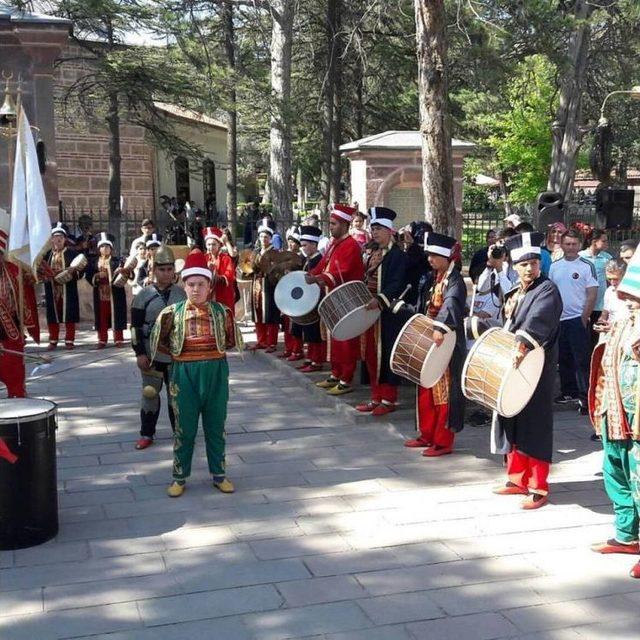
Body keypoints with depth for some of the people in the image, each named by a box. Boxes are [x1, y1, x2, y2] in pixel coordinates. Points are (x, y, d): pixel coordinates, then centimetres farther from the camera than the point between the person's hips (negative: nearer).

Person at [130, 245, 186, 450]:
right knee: (150, 393, 7)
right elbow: (136, 326, -5)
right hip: (152, 354, -1)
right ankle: (147, 434, 19)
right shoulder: (144, 295, -4)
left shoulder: (181, 294, 3)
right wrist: (140, 353, -10)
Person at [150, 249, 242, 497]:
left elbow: (232, 339, 11)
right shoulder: (172, 313, -4)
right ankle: (180, 477, 20)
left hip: (215, 373, 1)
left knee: (216, 427, 11)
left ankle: (219, 474, 24)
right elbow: (159, 341, 8)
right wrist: (176, 353, 4)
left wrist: (215, 350, 2)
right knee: (184, 428, 8)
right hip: (184, 374, -1)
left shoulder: (221, 312, -2)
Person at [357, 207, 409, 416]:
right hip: (370, 311, 8)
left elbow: (397, 284, -21)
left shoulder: (398, 256, -11)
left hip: (389, 315, -8)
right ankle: (376, 397, 20)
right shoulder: (374, 254, 16)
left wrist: (379, 300, -32)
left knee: (387, 355, -2)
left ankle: (389, 400, 7)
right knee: (372, 355, 11)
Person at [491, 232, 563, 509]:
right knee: (512, 423, 13)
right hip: (511, 368, 8)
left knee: (534, 427, -3)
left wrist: (523, 344, -43)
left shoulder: (547, 290, -10)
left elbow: (538, 319, -28)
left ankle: (538, 488, 5)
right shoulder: (514, 293, 15)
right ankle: (518, 479, 26)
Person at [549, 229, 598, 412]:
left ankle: (585, 397, -4)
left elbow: (592, 296, -7)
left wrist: (584, 319, -13)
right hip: (559, 319, 5)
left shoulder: (586, 266, -5)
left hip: (577, 319, -5)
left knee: (581, 360, -6)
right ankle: (569, 392, 24)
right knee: (564, 359, 13)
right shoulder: (555, 266, 9)